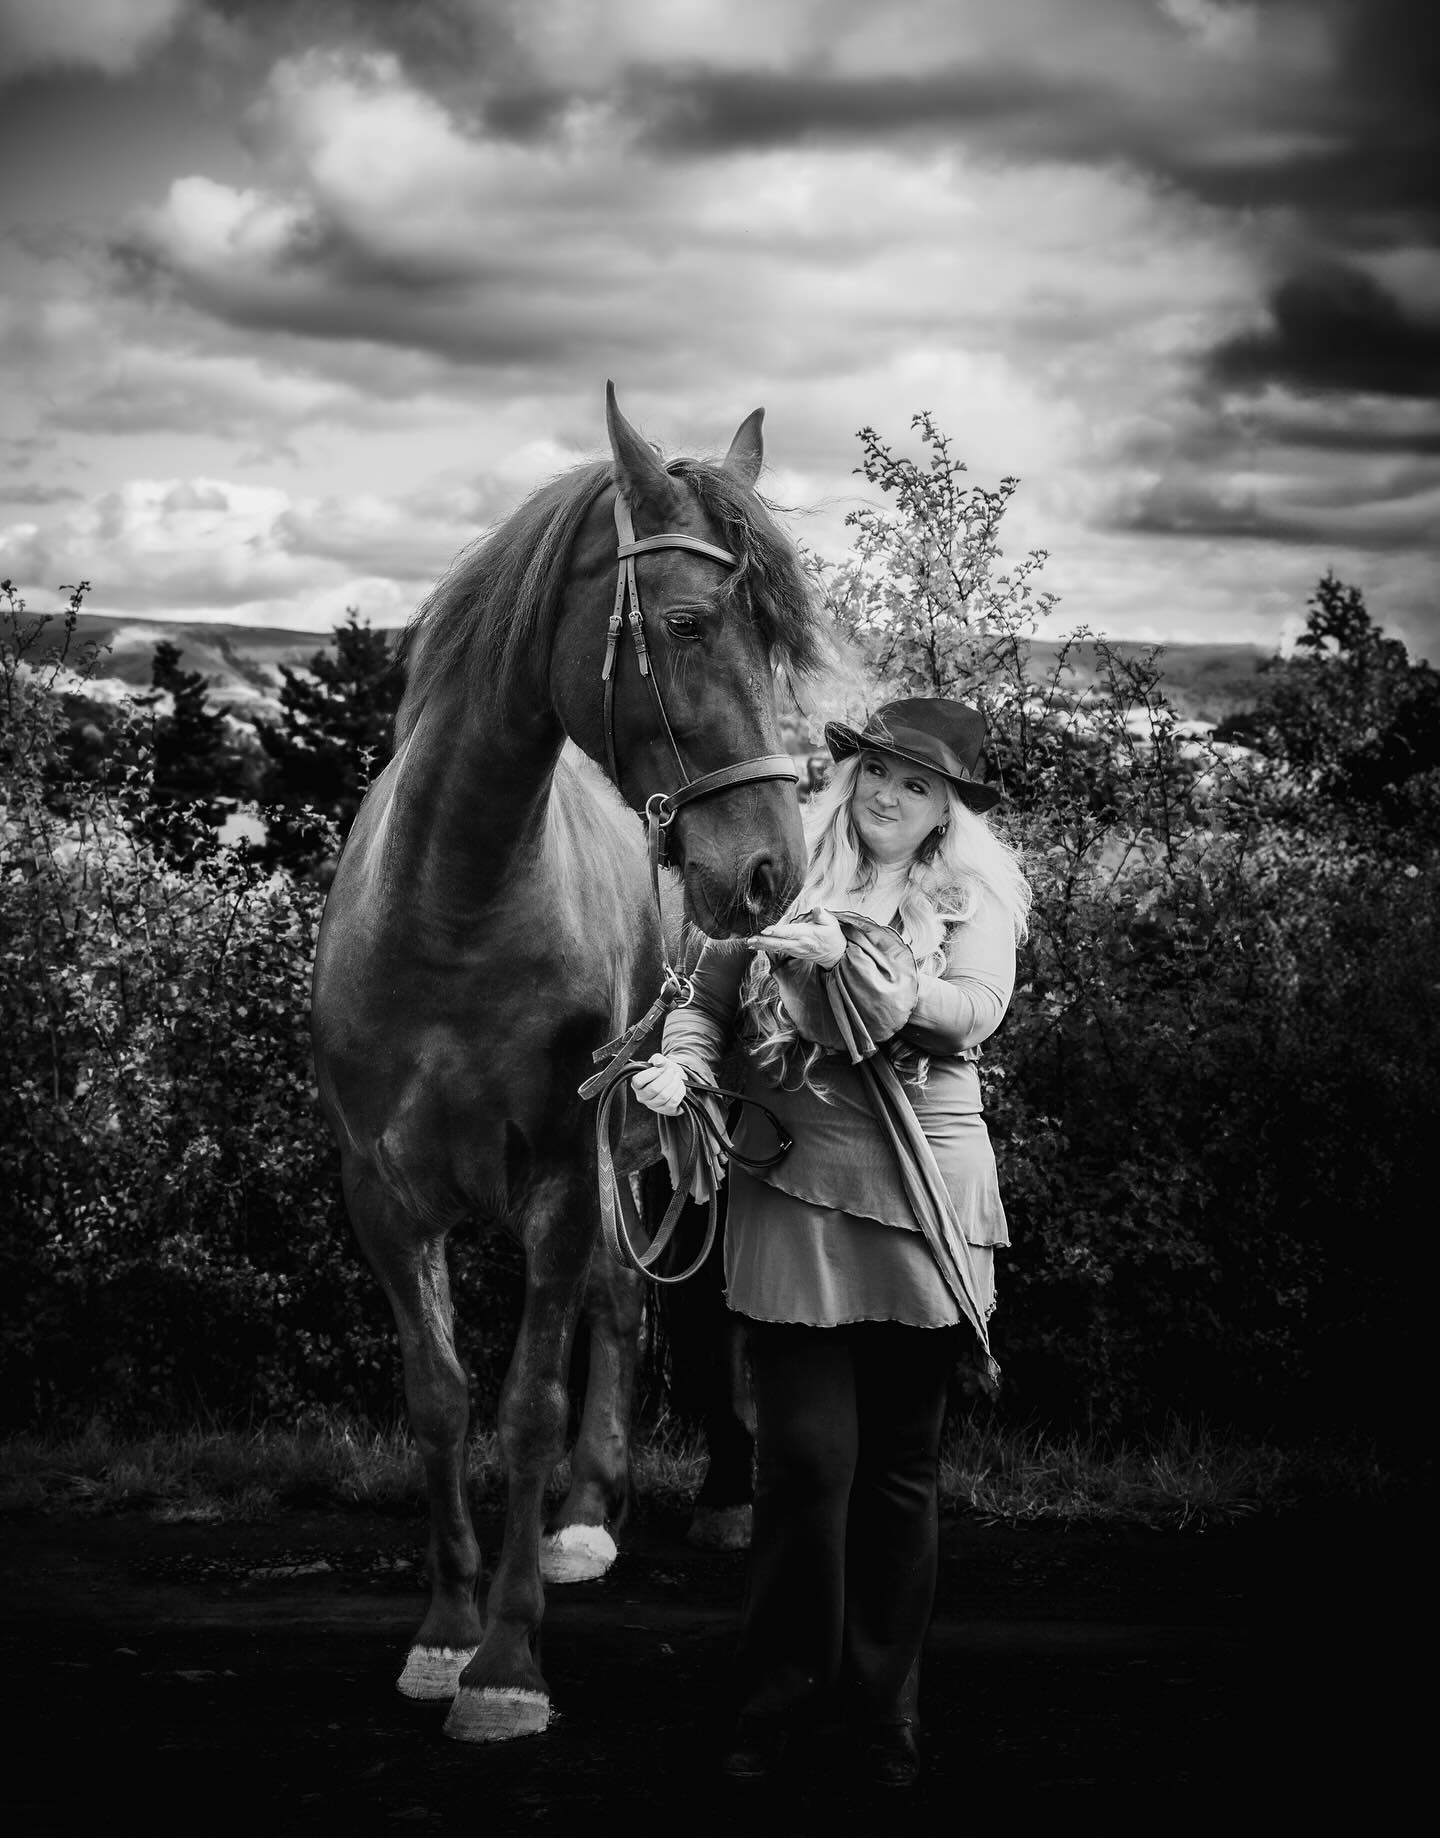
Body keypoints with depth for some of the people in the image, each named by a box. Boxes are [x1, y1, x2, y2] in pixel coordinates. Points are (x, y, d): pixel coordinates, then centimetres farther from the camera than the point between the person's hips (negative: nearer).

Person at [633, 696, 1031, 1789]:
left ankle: (884, 1701, 20)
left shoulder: (977, 893, 5)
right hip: (795, 1191, 0)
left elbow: (976, 1010, -11)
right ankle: (780, 1696, 10)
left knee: (902, 1461, 8)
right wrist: (679, 1062, -14)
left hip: (923, 1201, 1)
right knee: (806, 1452, -5)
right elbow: (712, 994, 7)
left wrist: (846, 956, -21)